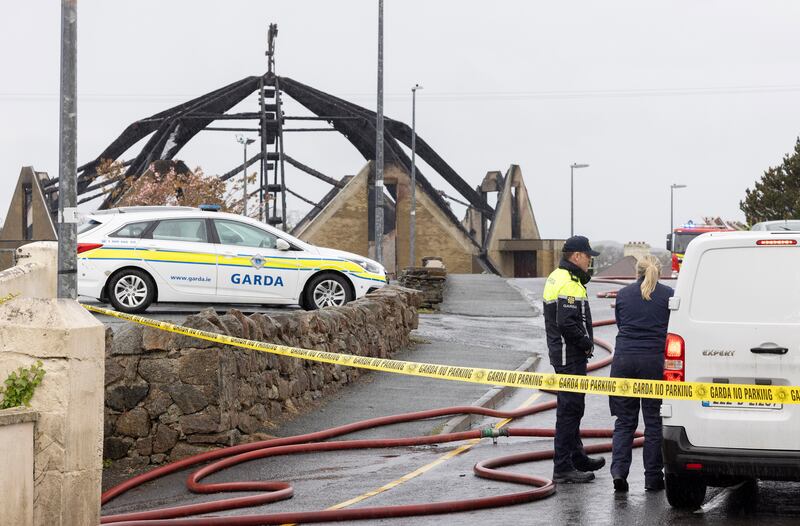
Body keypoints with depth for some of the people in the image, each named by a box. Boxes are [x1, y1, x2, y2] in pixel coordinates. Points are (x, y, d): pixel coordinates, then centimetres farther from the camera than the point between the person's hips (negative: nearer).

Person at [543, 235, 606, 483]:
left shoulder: (557, 277, 15)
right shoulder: (569, 284, -19)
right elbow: (566, 324, -26)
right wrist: (587, 343, -15)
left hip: (563, 353, 11)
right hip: (570, 357, -11)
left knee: (571, 407, 20)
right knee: (570, 409, -8)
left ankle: (578, 458, 33)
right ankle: (563, 468, -7)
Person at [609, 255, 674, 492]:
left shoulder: (623, 294, 10)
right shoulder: (668, 294, 2)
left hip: (624, 359, 2)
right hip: (654, 360, -2)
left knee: (624, 420, 8)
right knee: (654, 420, 5)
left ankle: (619, 470, -8)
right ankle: (653, 477, 7)